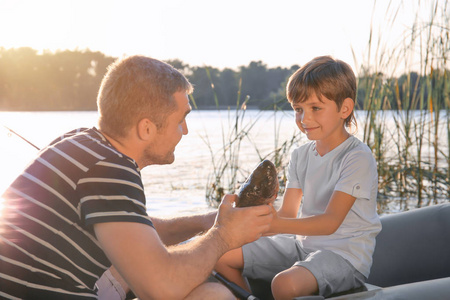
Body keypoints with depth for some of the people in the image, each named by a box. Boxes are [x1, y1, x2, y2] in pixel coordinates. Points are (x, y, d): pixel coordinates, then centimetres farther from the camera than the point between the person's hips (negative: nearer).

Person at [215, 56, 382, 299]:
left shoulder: (358, 158, -16)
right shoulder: (300, 156, 7)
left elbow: (330, 222, -24)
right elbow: (288, 213, 3)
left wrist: (275, 225, -36)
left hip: (343, 253, -7)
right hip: (301, 243, 7)